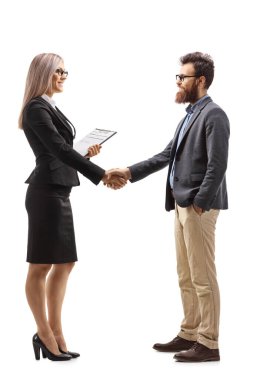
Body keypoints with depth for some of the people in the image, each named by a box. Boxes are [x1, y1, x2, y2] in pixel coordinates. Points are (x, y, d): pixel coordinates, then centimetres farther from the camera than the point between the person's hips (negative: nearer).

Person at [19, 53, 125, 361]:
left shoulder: (48, 107, 17)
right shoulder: (36, 108, -12)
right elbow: (60, 149, -20)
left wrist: (85, 153, 7)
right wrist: (102, 175, -21)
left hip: (58, 192, 10)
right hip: (46, 193, -10)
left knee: (64, 263, 12)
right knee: (40, 266, 0)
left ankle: (55, 333, 18)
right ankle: (45, 334, 9)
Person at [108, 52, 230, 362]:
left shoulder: (213, 115, -11)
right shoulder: (190, 115, 18)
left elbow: (218, 164, -18)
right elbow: (167, 155, 18)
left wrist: (200, 202, -18)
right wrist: (130, 172, 10)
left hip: (199, 206, -9)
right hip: (182, 205, 10)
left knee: (202, 277, -4)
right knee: (186, 277, 14)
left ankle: (208, 344, 4)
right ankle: (189, 334, 24)